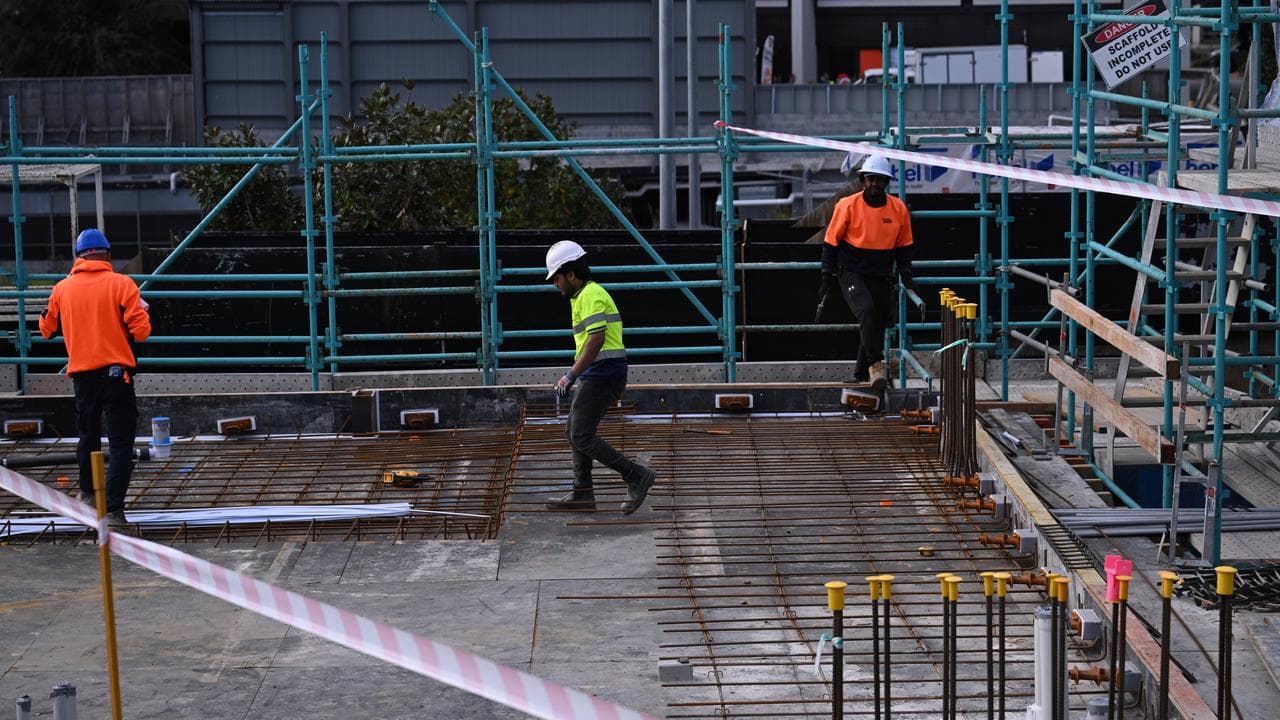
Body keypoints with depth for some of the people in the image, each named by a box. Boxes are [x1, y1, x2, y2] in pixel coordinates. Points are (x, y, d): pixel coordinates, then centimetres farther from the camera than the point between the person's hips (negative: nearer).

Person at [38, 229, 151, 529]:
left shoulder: (62, 288, 4)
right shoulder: (121, 284, -8)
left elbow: (47, 330, 17)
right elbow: (141, 331, -12)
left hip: (82, 374, 4)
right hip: (116, 372, -4)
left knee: (88, 435, 25)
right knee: (121, 443, -3)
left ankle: (88, 491, 42)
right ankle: (113, 508, -14)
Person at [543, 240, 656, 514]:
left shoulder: (590, 295, -14)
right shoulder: (587, 293, 19)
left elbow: (596, 339, -24)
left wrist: (571, 375, -23)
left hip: (601, 375, -11)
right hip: (598, 376, 11)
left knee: (581, 437, -10)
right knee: (574, 432, 14)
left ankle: (636, 476, -8)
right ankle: (582, 494, 18)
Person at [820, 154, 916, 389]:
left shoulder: (898, 209, 2)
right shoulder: (847, 206, -7)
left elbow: (904, 246, 14)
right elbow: (831, 242, -1)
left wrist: (906, 277, 7)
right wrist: (828, 278, -3)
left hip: (882, 277, 4)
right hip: (851, 273, -4)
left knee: (878, 325, 6)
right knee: (866, 311, -27)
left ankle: (862, 376, 20)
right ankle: (876, 365, -26)